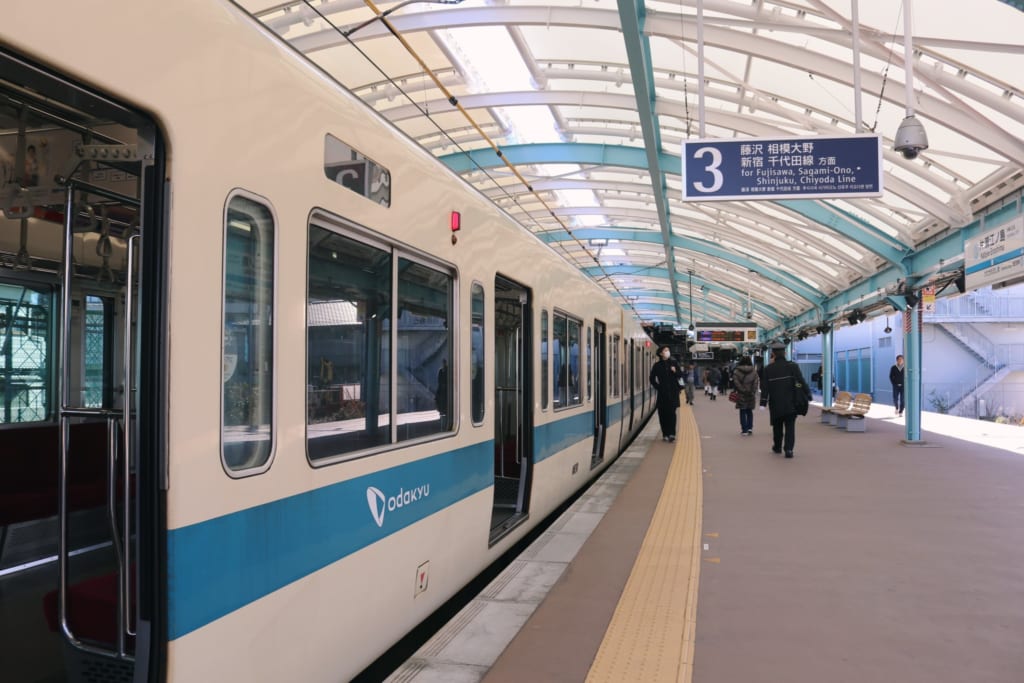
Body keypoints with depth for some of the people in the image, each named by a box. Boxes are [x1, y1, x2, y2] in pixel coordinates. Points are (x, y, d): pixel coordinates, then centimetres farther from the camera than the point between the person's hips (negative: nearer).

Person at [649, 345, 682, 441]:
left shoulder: (674, 363, 6)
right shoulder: (657, 365, 4)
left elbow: (680, 375, 9)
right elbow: (652, 378, 12)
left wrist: (675, 371, -10)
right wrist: (657, 387, 2)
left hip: (673, 391, 0)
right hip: (662, 393, 0)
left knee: (671, 412, -6)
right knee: (663, 413, 0)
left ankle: (671, 433, -4)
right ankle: (665, 434, 7)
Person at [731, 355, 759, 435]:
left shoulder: (736, 371, -5)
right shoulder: (754, 371, 3)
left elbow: (736, 383, -13)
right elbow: (755, 383, -2)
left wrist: (742, 390, -7)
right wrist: (753, 392, -1)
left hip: (741, 395, -2)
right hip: (751, 395, 2)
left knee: (742, 412, 5)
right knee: (749, 411, 14)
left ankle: (744, 430, 2)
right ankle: (750, 428, 5)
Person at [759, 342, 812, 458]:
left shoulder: (768, 369, -2)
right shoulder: (793, 366, -5)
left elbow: (765, 388, -4)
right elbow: (801, 382, -10)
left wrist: (763, 403, -3)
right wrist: (808, 394, -3)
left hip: (775, 403, 1)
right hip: (790, 403, -1)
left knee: (777, 426, 17)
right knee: (790, 426, 3)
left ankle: (777, 447, 30)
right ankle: (788, 449, -9)